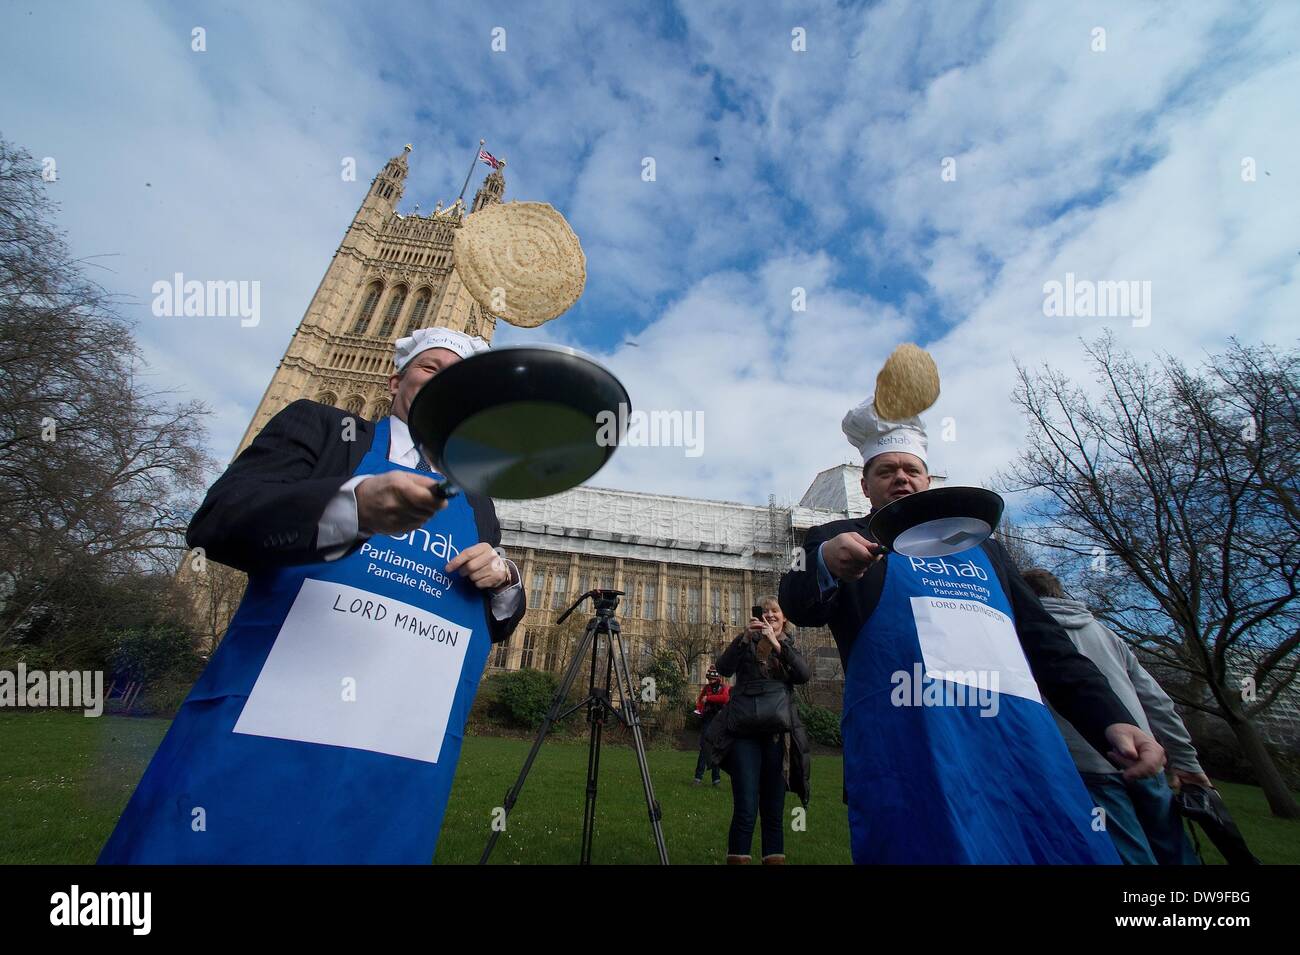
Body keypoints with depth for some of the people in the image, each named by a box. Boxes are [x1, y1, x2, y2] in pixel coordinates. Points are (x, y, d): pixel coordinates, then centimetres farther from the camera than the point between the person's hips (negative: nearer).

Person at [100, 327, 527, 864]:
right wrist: (353, 503, -28)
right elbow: (215, 523, -10)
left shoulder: (475, 501, 14)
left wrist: (502, 580, -6)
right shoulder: (318, 426, 5)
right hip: (261, 729, -2)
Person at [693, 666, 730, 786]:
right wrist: (698, 709, -4)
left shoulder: (724, 688, 0)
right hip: (707, 721, 1)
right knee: (704, 748, -7)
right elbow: (699, 700, 17)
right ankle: (698, 777, -3)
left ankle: (717, 778, 15)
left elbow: (724, 698, -21)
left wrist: (708, 698, -20)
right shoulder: (706, 687, 11)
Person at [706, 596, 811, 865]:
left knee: (774, 810, 7)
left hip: (778, 736, 2)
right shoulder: (746, 643, 9)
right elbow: (724, 668, -7)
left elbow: (804, 675, -7)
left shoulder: (790, 648, 14)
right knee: (745, 810, -6)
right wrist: (744, 638, -20)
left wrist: (777, 644, -18)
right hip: (745, 734, -2)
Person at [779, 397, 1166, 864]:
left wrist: (1110, 719, 8)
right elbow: (800, 606, -9)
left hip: (1022, 739, 5)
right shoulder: (841, 540, 10)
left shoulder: (981, 547, 25)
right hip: (910, 742, -5)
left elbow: (1045, 641, 23)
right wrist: (825, 565, -32)